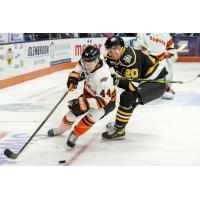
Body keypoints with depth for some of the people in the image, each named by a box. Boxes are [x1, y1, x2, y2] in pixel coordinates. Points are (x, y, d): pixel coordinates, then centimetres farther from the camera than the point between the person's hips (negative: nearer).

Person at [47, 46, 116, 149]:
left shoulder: (102, 76, -43)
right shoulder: (87, 62, -22)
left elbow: (104, 99, -38)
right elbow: (80, 64, 6)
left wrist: (85, 103, -43)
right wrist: (74, 76, -8)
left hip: (106, 99, -7)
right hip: (89, 92, 7)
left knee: (90, 117, -24)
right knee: (75, 110, 7)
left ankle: (74, 135, 2)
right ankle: (61, 129, 35)